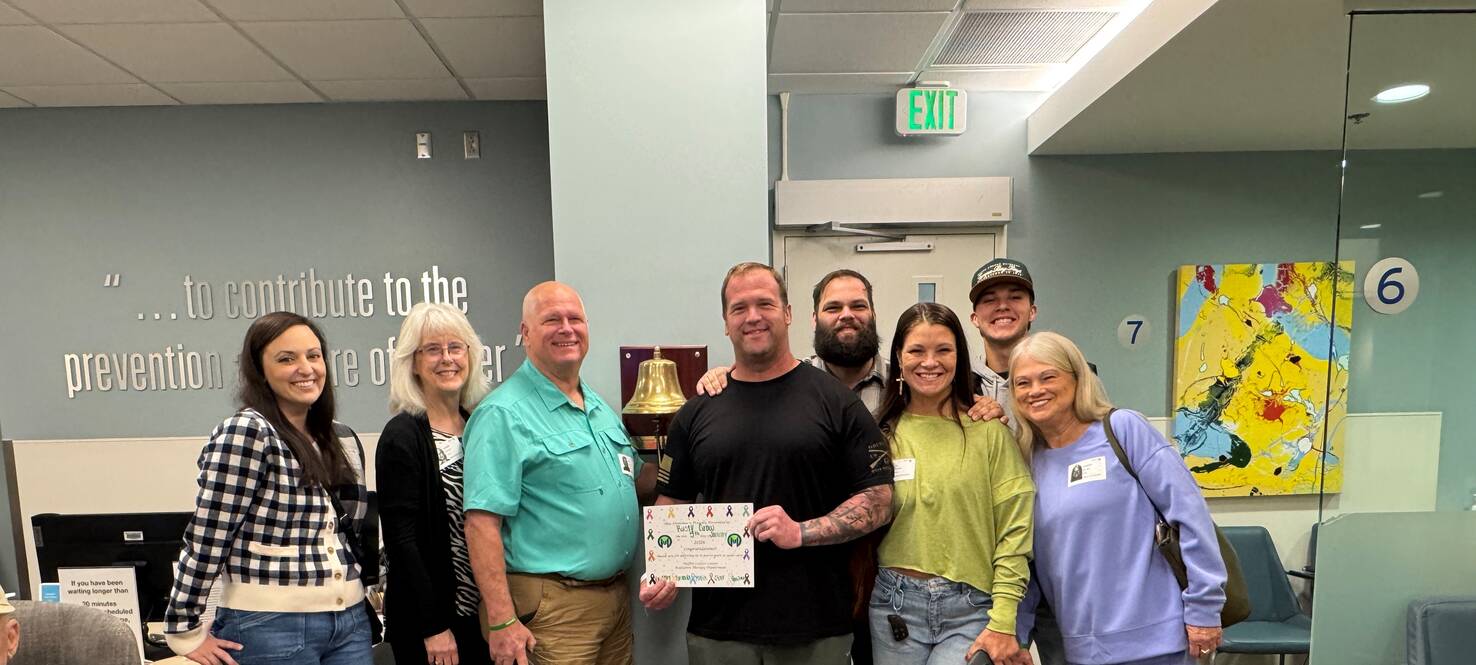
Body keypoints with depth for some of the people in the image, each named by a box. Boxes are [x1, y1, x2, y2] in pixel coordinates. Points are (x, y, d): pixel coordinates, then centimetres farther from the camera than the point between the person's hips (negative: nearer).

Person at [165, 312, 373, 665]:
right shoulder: (245, 433, -13)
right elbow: (206, 538, -13)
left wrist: (373, 582, 12)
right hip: (270, 627, -6)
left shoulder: (343, 439, 7)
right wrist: (185, 630, -10)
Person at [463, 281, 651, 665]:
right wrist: (501, 622, -21)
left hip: (617, 596, 8)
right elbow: (482, 522, -18)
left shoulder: (600, 406, 11)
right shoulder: (504, 414, -14)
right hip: (551, 608, -7)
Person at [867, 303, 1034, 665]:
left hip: (972, 610, -2)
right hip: (895, 606, 2)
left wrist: (1003, 622, -9)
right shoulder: (882, 434, 2)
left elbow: (1014, 529, -6)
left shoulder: (989, 431, -5)